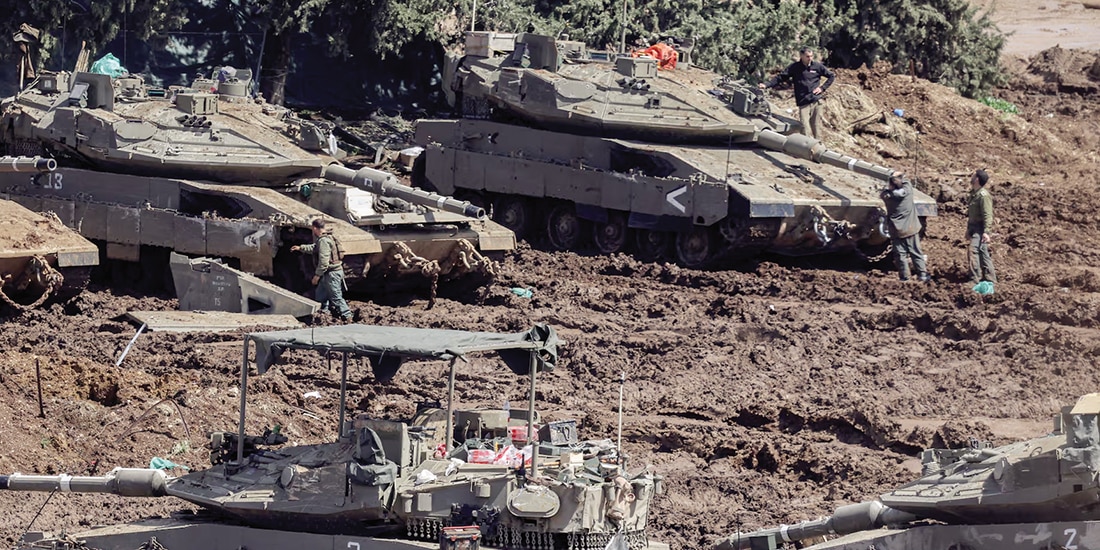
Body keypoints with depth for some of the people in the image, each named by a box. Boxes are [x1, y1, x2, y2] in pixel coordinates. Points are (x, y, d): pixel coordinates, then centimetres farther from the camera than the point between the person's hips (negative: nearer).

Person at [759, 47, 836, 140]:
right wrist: (766, 85, -12)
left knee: (816, 126, 4)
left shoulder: (817, 66, 5)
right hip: (803, 103, -1)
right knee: (805, 128, -12)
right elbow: (780, 77, 1)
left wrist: (822, 88, 4)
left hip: (816, 101, 1)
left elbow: (832, 76, 16)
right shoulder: (795, 67, 1)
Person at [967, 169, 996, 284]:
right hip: (974, 227, 10)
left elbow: (987, 215, -21)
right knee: (983, 253, 13)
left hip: (980, 229, -10)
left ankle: (975, 279, -20)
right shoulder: (973, 193, 14)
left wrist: (986, 232, -27)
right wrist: (968, 229, 27)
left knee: (974, 250, -18)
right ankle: (990, 279, 19)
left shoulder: (983, 195, -16)